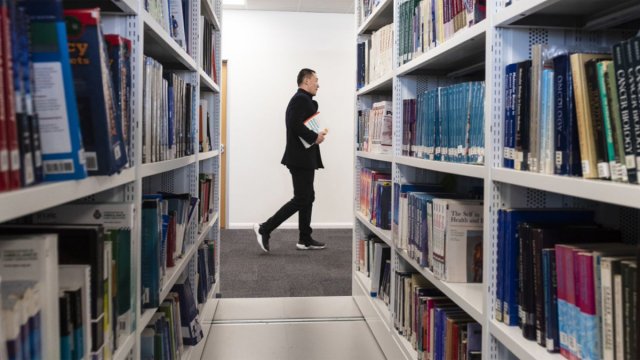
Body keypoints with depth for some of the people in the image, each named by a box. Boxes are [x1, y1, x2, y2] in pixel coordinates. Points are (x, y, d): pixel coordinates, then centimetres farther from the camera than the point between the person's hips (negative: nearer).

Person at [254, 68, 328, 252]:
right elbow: (295, 124, -26)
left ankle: (305, 240, 18)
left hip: (304, 159, 11)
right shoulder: (301, 99, -13)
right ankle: (264, 229, -4)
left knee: (307, 198, 13)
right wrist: (315, 137, -17)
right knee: (301, 200, -8)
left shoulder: (302, 99, 19)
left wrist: (315, 135, 4)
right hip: (300, 158, -11)